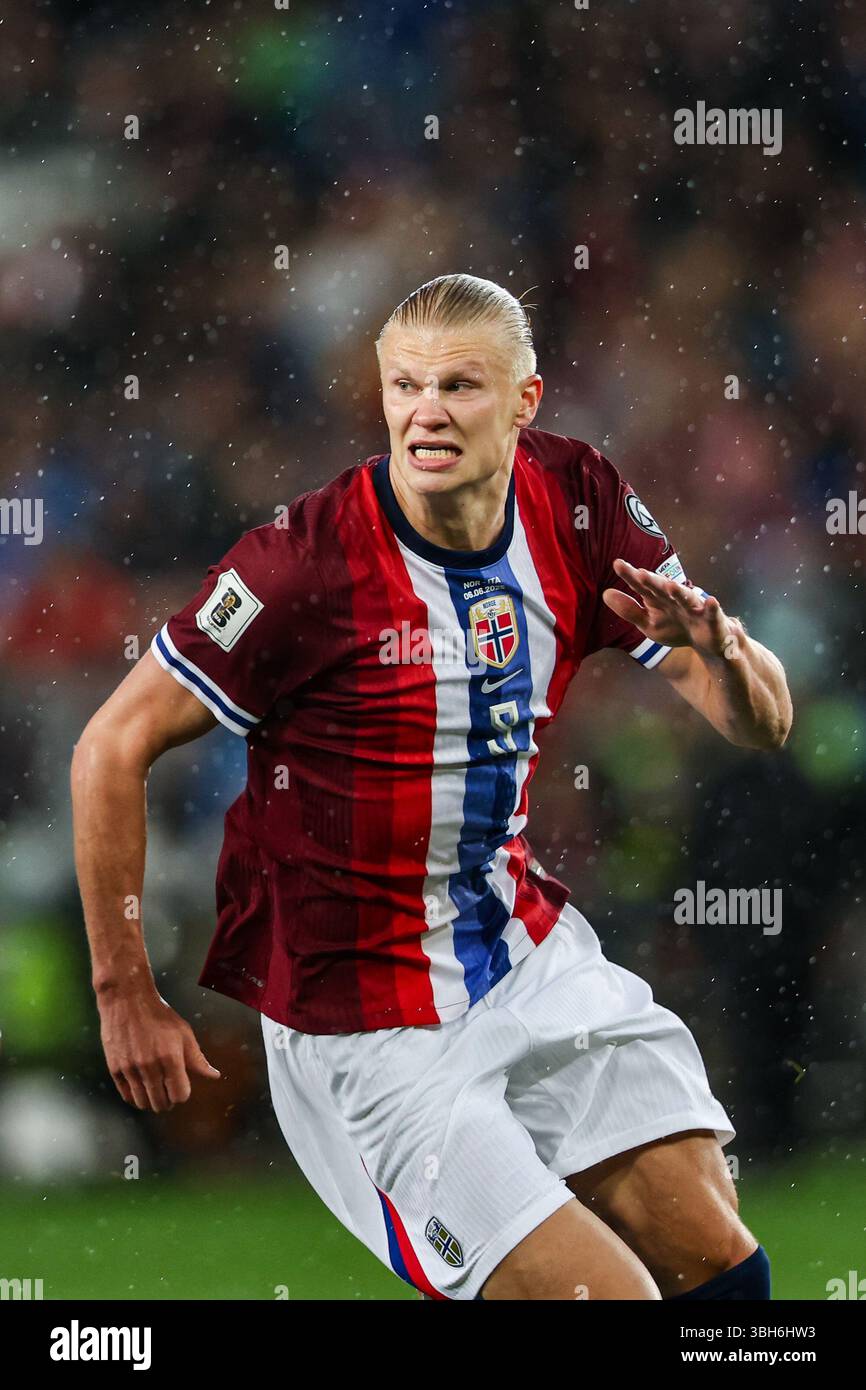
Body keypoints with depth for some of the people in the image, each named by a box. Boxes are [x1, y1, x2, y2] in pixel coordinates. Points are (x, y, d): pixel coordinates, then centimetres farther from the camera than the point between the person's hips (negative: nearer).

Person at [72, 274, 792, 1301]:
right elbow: (111, 751, -12)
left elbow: (763, 723, 2)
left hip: (531, 955, 6)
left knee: (718, 1263, -4)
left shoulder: (579, 505, -2)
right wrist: (126, 995, -9)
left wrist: (719, 648, -21)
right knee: (605, 1293, -13)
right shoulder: (309, 562, -18)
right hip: (362, 1023, -6)